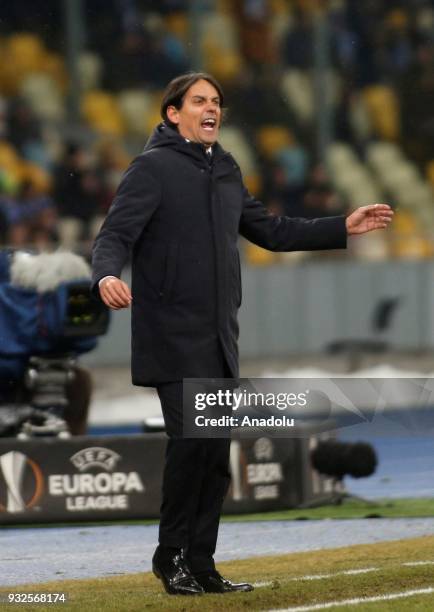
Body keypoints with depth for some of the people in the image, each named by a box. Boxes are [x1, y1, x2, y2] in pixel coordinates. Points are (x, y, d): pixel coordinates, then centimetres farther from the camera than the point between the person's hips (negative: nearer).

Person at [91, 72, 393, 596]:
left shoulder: (225, 171, 17)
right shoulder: (153, 167, -5)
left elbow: (270, 232, 25)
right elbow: (115, 235, -14)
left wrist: (343, 228, 20)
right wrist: (107, 277, -36)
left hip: (219, 337, 7)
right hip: (173, 335, -7)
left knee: (216, 453, 5)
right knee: (189, 438, -15)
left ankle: (200, 567, 12)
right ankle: (171, 557, -1)